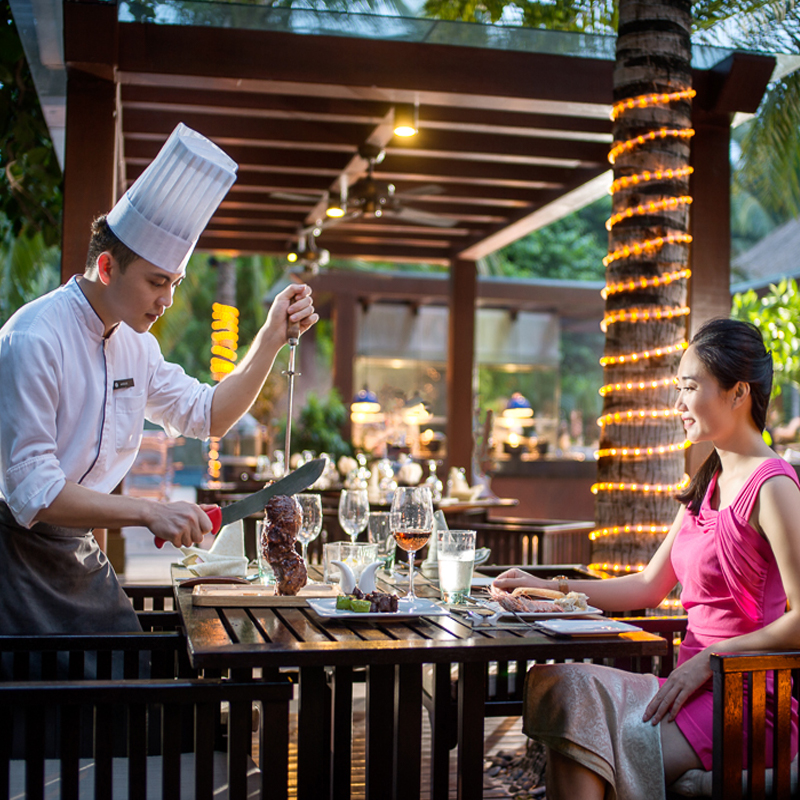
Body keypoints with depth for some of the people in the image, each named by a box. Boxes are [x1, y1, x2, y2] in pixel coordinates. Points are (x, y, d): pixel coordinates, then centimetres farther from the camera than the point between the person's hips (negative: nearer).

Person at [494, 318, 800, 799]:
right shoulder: (707, 486, 16)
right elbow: (650, 587, 19)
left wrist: (708, 659, -17)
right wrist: (545, 589, 13)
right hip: (703, 688, 8)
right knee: (558, 684, -14)